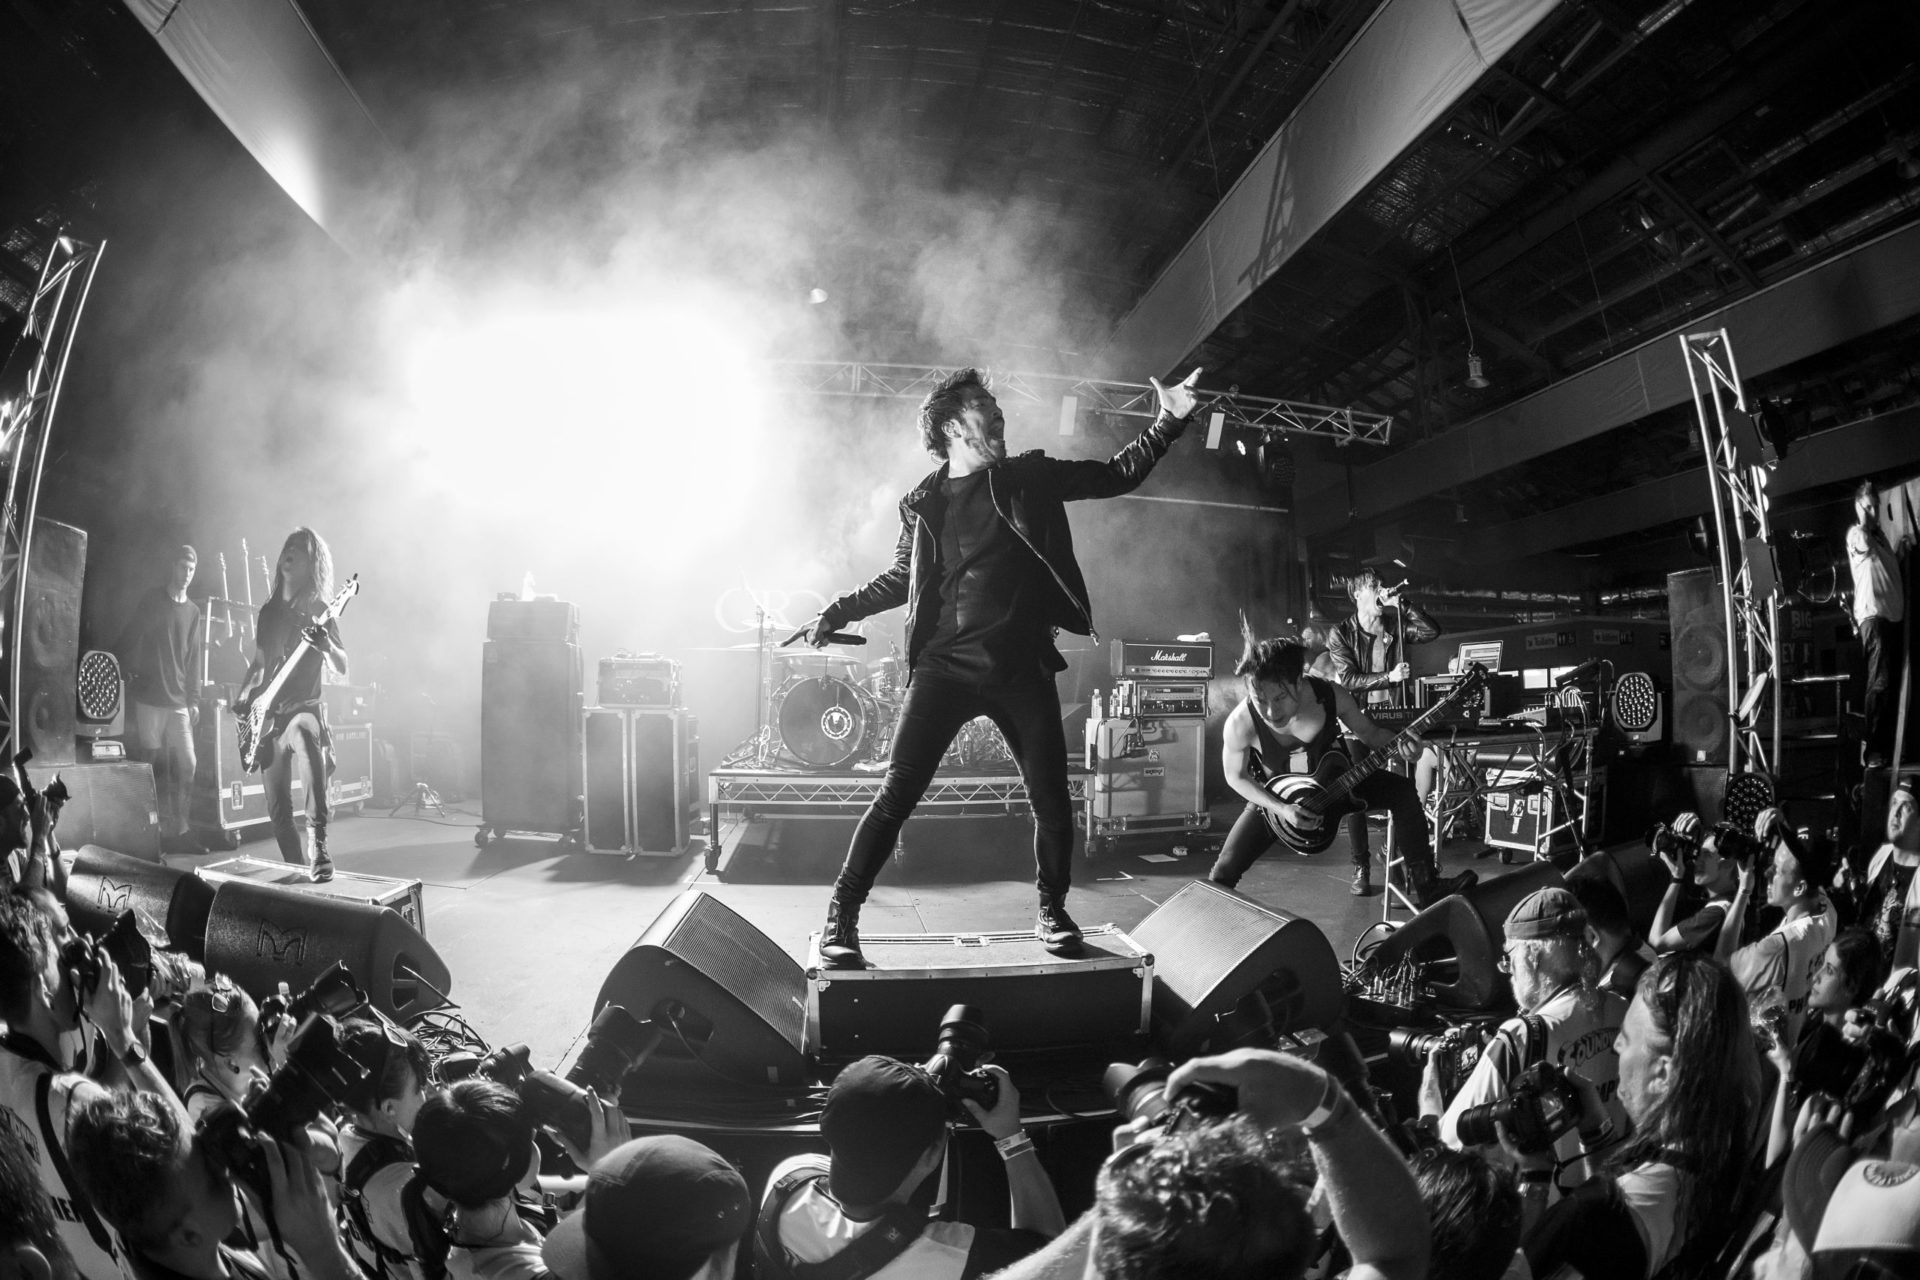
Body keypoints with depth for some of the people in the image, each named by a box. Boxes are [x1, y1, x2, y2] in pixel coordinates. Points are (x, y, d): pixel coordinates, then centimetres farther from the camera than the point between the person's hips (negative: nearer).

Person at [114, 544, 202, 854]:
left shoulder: (193, 611, 14)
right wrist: (126, 680, -7)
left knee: (188, 765, -2)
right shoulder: (151, 600, 2)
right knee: (152, 767, -4)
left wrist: (192, 697, 10)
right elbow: (128, 641, 1)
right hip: (148, 698, -4)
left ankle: (177, 831, 6)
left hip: (178, 701, 4)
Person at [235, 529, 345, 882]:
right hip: (269, 715, 6)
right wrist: (242, 698, 9)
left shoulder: (319, 611, -2)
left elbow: (341, 668, -10)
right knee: (277, 807, 4)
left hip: (304, 708, -6)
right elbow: (259, 663, 24)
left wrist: (324, 644, -30)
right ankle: (295, 868, 22)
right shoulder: (269, 611, 14)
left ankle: (318, 845, -38)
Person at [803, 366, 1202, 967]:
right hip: (944, 667, -1)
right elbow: (902, 576, 20)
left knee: (1051, 800, 5)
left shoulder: (1030, 477, 8)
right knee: (896, 794, -7)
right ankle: (840, 919, 4)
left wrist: (1168, 423, -1)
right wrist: (837, 611, 12)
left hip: (1022, 669, 2)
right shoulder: (922, 504, 7)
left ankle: (1052, 910, 27)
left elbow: (1115, 476, 10)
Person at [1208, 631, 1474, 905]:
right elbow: (1236, 776, -15)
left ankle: (1429, 892, -2)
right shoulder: (1240, 724, -35)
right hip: (1276, 798, -2)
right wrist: (1281, 808, -26)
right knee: (1224, 871, -14)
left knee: (1401, 791, -12)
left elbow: (1368, 731, -6)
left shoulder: (1330, 696, -28)